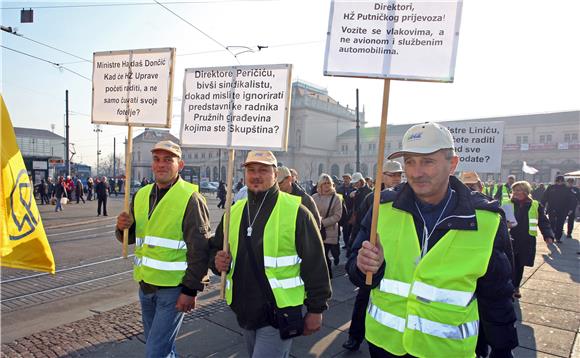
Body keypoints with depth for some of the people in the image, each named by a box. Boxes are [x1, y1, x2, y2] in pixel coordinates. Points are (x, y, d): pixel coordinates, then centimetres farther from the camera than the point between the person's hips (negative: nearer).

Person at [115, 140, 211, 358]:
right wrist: (123, 227, -7)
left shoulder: (190, 199, -14)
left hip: (174, 288, -7)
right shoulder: (141, 195, 7)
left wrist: (190, 290, -17)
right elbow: (130, 237, 15)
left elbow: (200, 249, -17)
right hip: (146, 284, 7)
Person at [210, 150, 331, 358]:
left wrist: (316, 309, -8)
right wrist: (217, 260, -6)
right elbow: (215, 248, 17)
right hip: (246, 313, 6)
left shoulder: (295, 211, -12)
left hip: (279, 314, -6)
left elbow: (315, 263, -10)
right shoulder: (234, 211, 6)